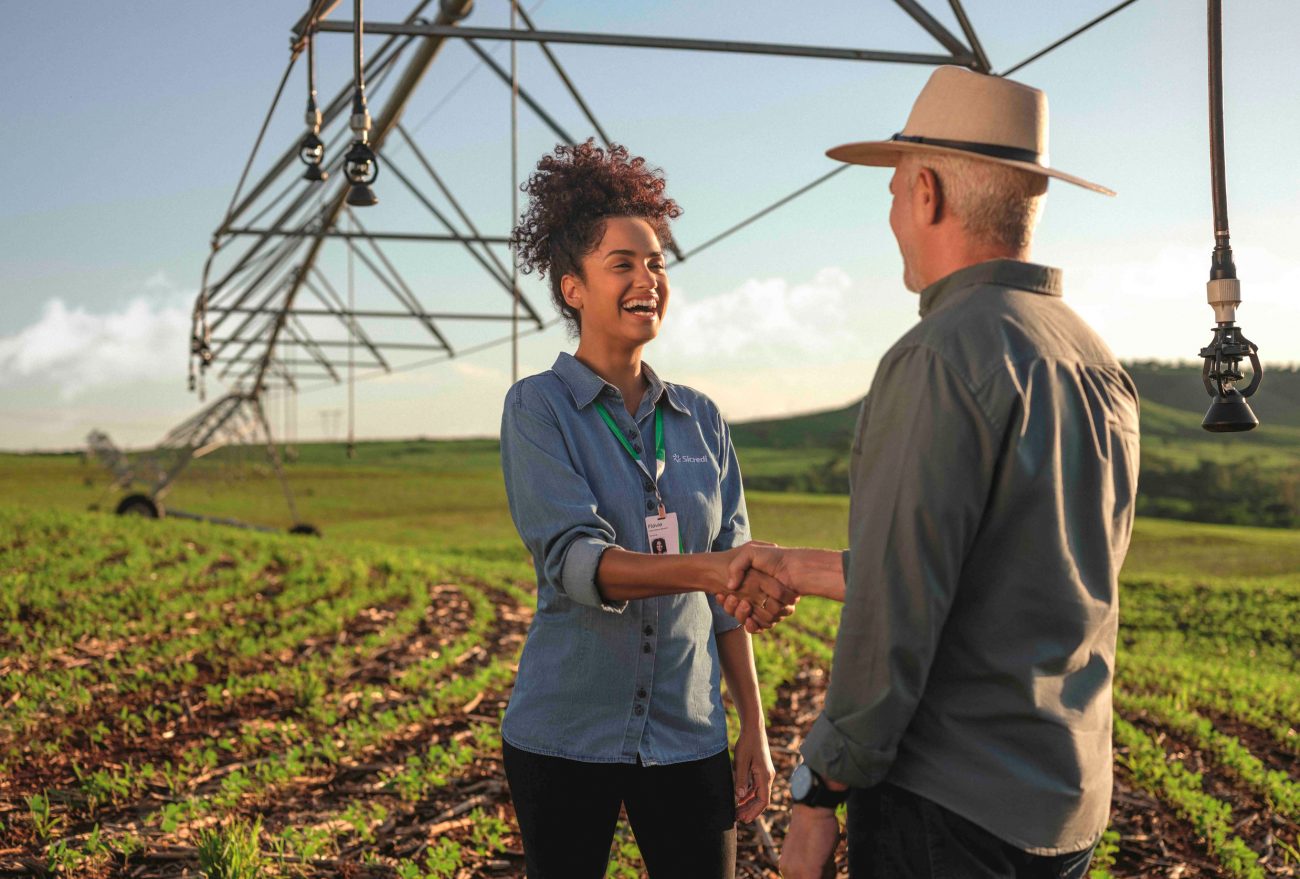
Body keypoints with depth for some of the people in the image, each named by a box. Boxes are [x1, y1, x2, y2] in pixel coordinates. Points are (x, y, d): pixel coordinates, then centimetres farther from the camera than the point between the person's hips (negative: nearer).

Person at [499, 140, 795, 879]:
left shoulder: (700, 420, 7)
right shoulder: (539, 408, -6)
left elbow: (728, 585, 10)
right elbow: (574, 559, -20)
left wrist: (755, 728, 7)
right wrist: (703, 571, -36)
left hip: (688, 735, 3)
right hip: (568, 733, -3)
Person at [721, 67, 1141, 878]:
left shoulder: (943, 358, -18)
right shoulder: (1102, 370, 9)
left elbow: (898, 615, -20)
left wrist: (820, 792, -11)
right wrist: (806, 571, 22)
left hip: (949, 811, -8)